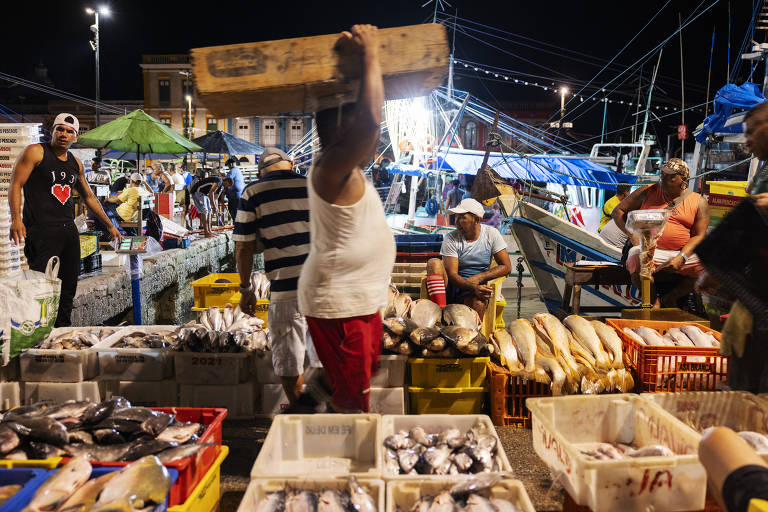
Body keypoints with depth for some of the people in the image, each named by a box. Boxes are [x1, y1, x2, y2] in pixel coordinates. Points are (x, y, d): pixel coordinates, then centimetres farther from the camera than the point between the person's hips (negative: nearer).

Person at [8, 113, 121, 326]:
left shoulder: (76, 163, 17)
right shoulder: (36, 152, -1)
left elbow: (89, 197, 25)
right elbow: (16, 185, -7)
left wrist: (110, 225, 25)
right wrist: (16, 218, -21)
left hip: (69, 230, 7)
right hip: (41, 231, -6)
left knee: (69, 286, 9)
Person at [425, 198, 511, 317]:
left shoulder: (491, 234, 1)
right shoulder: (451, 238, -4)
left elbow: (506, 267, 1)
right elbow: (452, 274, -11)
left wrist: (478, 278, -12)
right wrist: (473, 288, -30)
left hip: (476, 288, -1)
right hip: (452, 287, 1)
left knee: (479, 303, -39)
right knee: (434, 263, -30)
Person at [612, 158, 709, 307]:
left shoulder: (699, 202, 10)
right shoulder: (647, 192, 10)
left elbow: (699, 236, 3)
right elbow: (617, 211, 13)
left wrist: (681, 258, -15)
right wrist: (632, 234, -4)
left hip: (683, 253, 2)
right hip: (649, 249, -2)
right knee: (637, 261, -37)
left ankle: (670, 297, 1)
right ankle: (654, 300, -6)